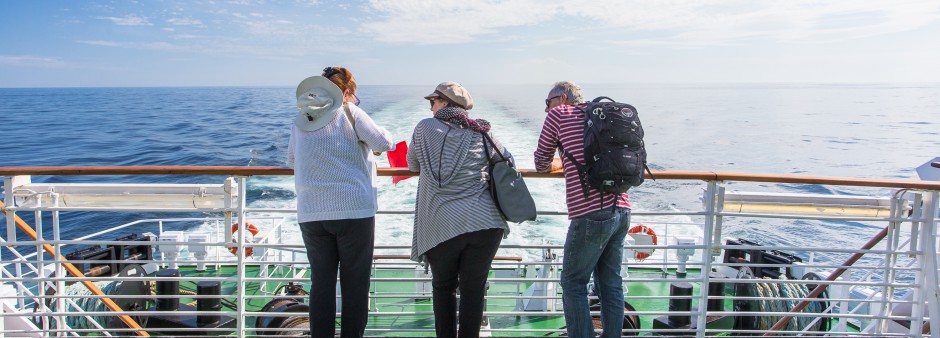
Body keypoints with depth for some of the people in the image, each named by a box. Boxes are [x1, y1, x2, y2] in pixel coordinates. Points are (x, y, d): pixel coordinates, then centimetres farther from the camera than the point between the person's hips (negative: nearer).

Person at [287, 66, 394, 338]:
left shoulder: (300, 121, 13)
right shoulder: (348, 112, -1)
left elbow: (291, 161, 24)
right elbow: (383, 143, -8)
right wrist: (385, 135, 13)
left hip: (311, 214, 4)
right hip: (354, 211, -4)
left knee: (321, 284, 10)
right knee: (355, 285, 5)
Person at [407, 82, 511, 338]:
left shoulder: (425, 128, 5)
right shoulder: (481, 134, 9)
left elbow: (413, 166, 17)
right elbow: (507, 161, 20)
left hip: (441, 227, -1)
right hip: (484, 223, 1)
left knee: (443, 287, 19)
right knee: (473, 289, 11)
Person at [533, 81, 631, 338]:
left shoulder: (558, 114, 3)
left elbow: (542, 164, 10)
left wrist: (558, 164, 31)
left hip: (591, 214, -7)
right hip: (621, 210, 7)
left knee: (574, 283, 5)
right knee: (611, 284, 14)